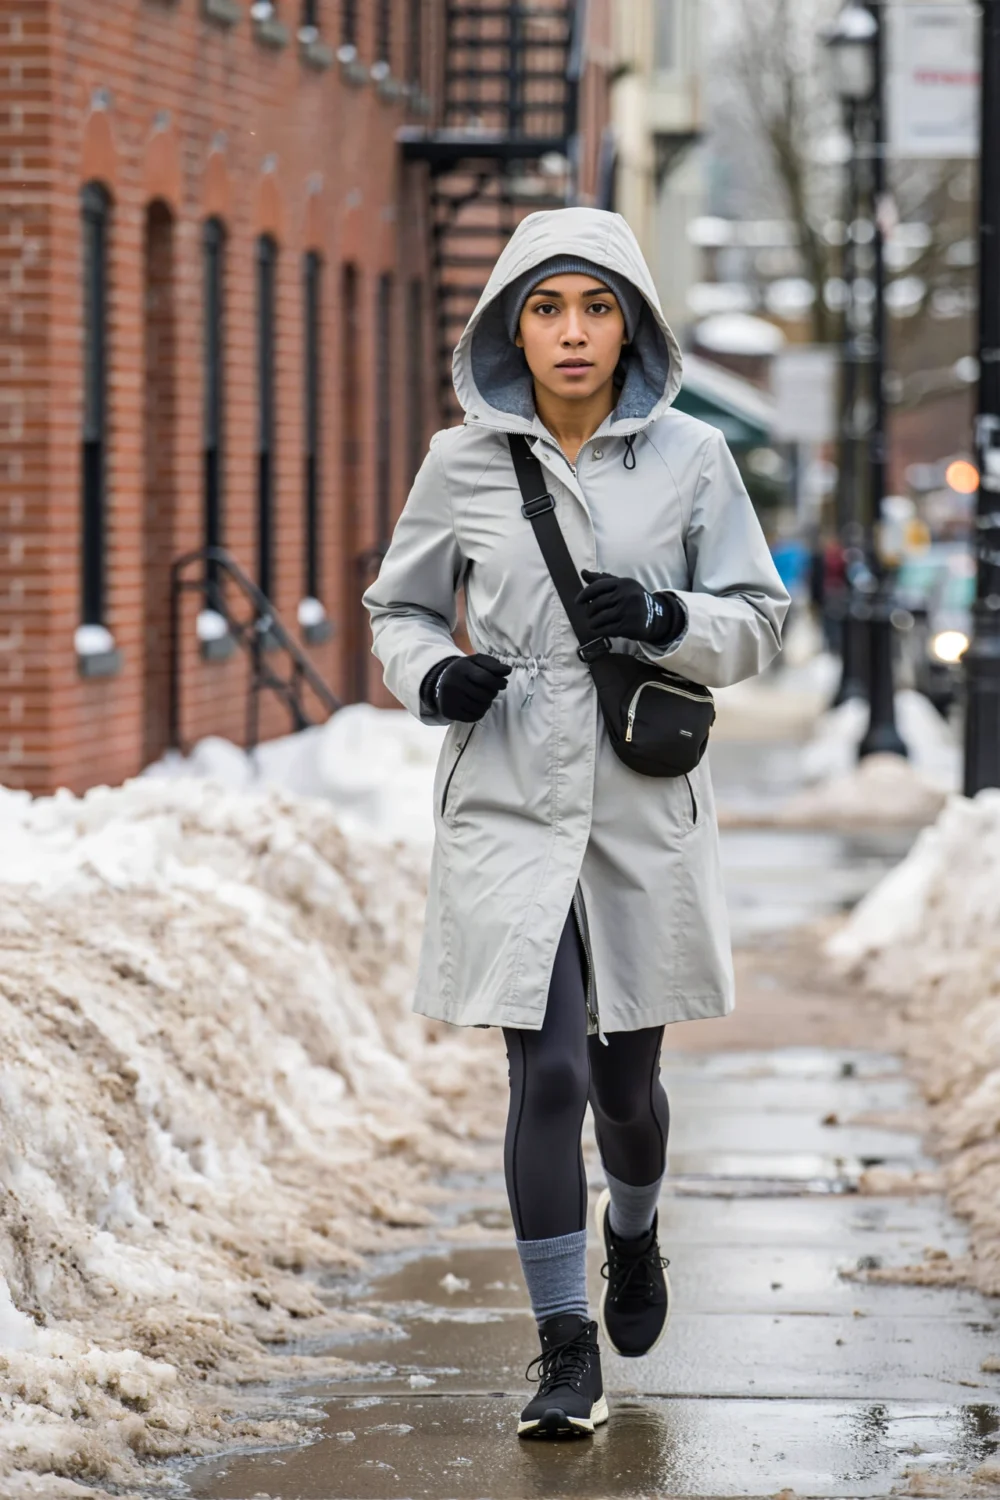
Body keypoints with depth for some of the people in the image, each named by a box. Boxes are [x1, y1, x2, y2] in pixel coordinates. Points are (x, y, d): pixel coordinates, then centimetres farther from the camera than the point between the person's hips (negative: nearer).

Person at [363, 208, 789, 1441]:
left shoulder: (691, 458, 0)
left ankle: (633, 1231, 46)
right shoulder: (463, 462, 0)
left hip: (644, 804, 1)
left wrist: (665, 620, -16)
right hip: (508, 805, -1)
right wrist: (434, 676, -9)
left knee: (625, 1072, 12)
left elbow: (758, 621, 4)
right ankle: (565, 1344, 3)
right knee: (547, 1072, -9)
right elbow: (399, 607, 13)